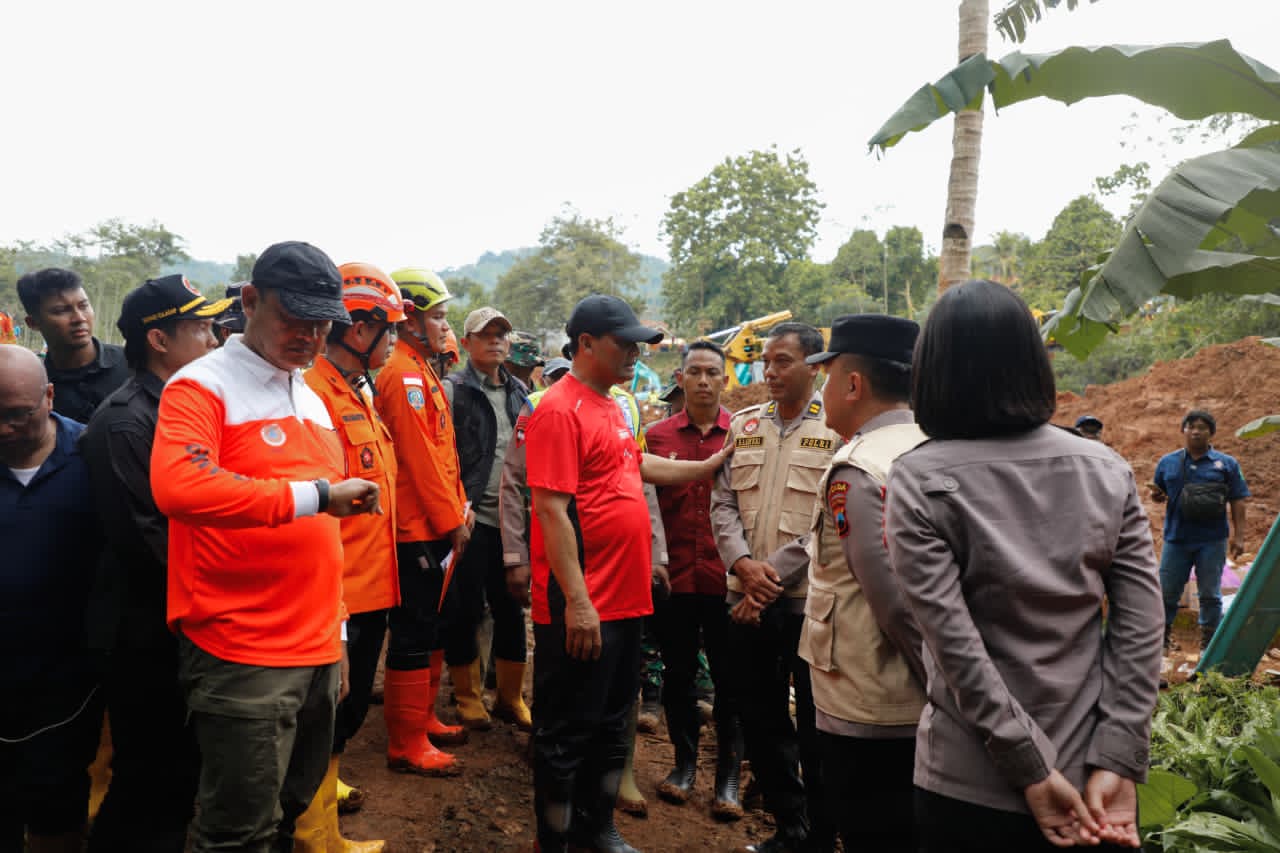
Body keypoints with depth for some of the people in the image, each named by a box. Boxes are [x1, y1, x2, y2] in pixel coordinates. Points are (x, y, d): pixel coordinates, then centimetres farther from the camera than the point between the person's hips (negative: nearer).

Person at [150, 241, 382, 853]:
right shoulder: (201, 387, -8)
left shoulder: (313, 401, 15)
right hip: (240, 660, -7)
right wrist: (316, 493, -26)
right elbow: (177, 487, -29)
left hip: (317, 654, 7)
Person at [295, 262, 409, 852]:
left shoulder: (361, 393, 12)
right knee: (332, 712, 5)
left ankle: (323, 787, 41)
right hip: (339, 590, -9)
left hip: (371, 580, 9)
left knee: (350, 705, 22)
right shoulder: (316, 394, -19)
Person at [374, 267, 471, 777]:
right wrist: (452, 520, -14)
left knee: (431, 632, 19)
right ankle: (407, 744, 9)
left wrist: (459, 507, 12)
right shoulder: (404, 376, -15)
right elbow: (419, 458, -20)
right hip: (418, 529, -10)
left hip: (435, 528, 10)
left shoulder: (423, 373, 17)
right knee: (413, 638, -2)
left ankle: (422, 719, 32)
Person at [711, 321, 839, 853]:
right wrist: (742, 562, -9)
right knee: (761, 720, 15)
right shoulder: (743, 425, 11)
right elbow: (723, 503, 7)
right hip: (747, 598, 5)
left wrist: (775, 574, -15)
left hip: (809, 599, -5)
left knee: (815, 727, 6)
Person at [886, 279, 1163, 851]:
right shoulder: (1107, 470, -3)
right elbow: (1141, 631, -5)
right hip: (1094, 777, 4)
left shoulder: (919, 480, -14)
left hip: (973, 785, -3)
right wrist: (1116, 763, -5)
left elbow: (955, 645, -18)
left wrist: (1033, 771, -11)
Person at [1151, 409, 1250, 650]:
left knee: (1210, 594, 8)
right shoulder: (1167, 463, 6)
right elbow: (1159, 494, 16)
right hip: (1176, 539, 1)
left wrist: (1238, 536, -5)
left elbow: (1237, 503, 2)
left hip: (1212, 541, -1)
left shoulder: (1226, 464, 2)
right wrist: (1157, 495, -9)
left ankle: (1209, 643, 21)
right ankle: (1162, 637, 22)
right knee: (1167, 592, 6)